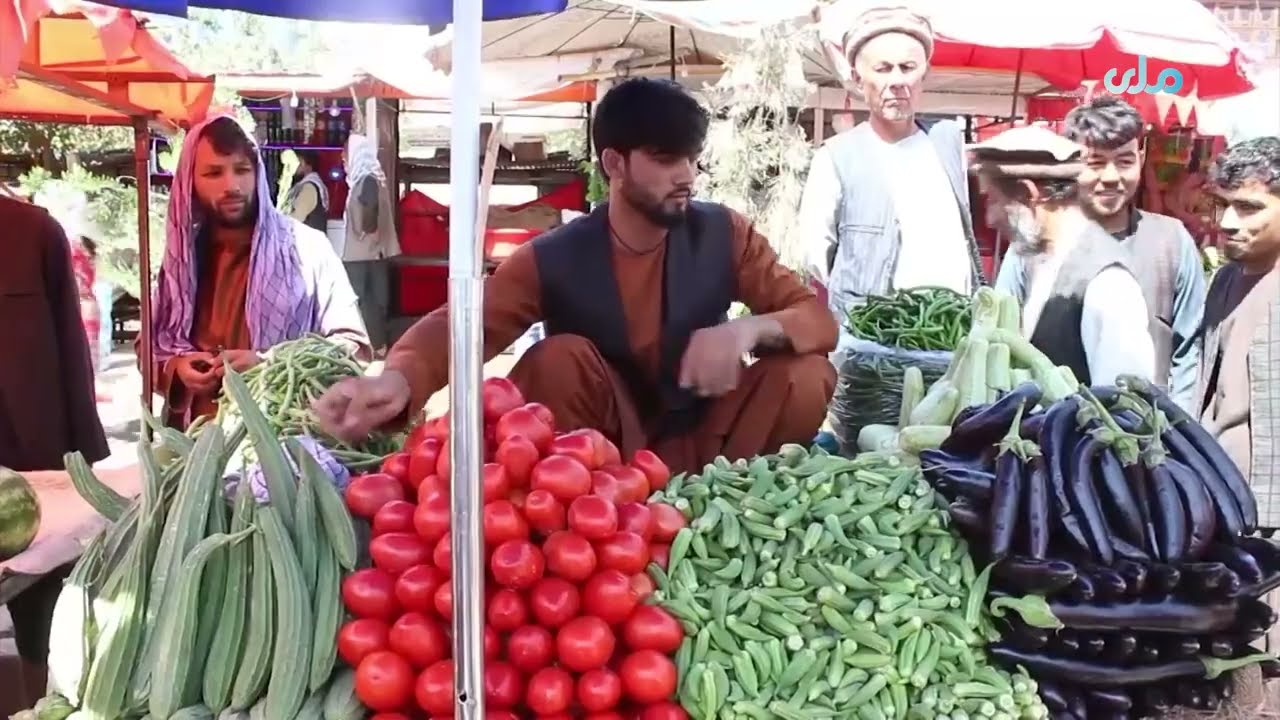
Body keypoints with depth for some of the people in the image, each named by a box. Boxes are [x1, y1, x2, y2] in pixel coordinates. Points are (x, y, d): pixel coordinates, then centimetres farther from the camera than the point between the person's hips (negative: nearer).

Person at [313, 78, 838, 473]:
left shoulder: (725, 235, -8)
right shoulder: (553, 259, -11)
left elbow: (819, 318, -9)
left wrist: (748, 329, -33)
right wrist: (399, 378, -45)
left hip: (700, 443, 1)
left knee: (806, 376, -22)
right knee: (561, 359, -28)